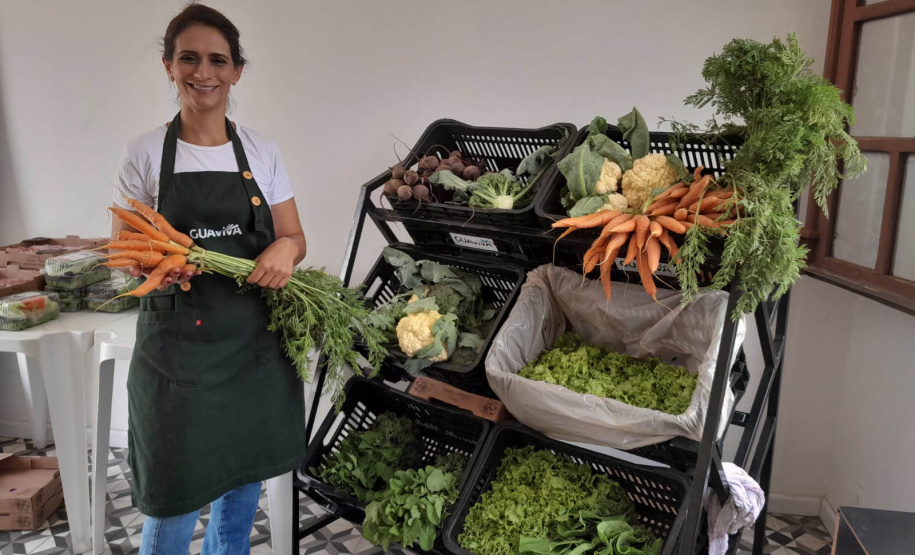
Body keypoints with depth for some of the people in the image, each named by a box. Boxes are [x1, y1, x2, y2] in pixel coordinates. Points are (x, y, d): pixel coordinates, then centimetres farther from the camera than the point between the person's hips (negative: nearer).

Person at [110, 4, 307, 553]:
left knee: (244, 484, 16)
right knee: (174, 501, 1)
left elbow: (294, 237, 8)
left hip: (255, 342, 3)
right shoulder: (146, 153, -1)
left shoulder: (262, 151, 5)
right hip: (178, 345, -2)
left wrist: (285, 249, -15)